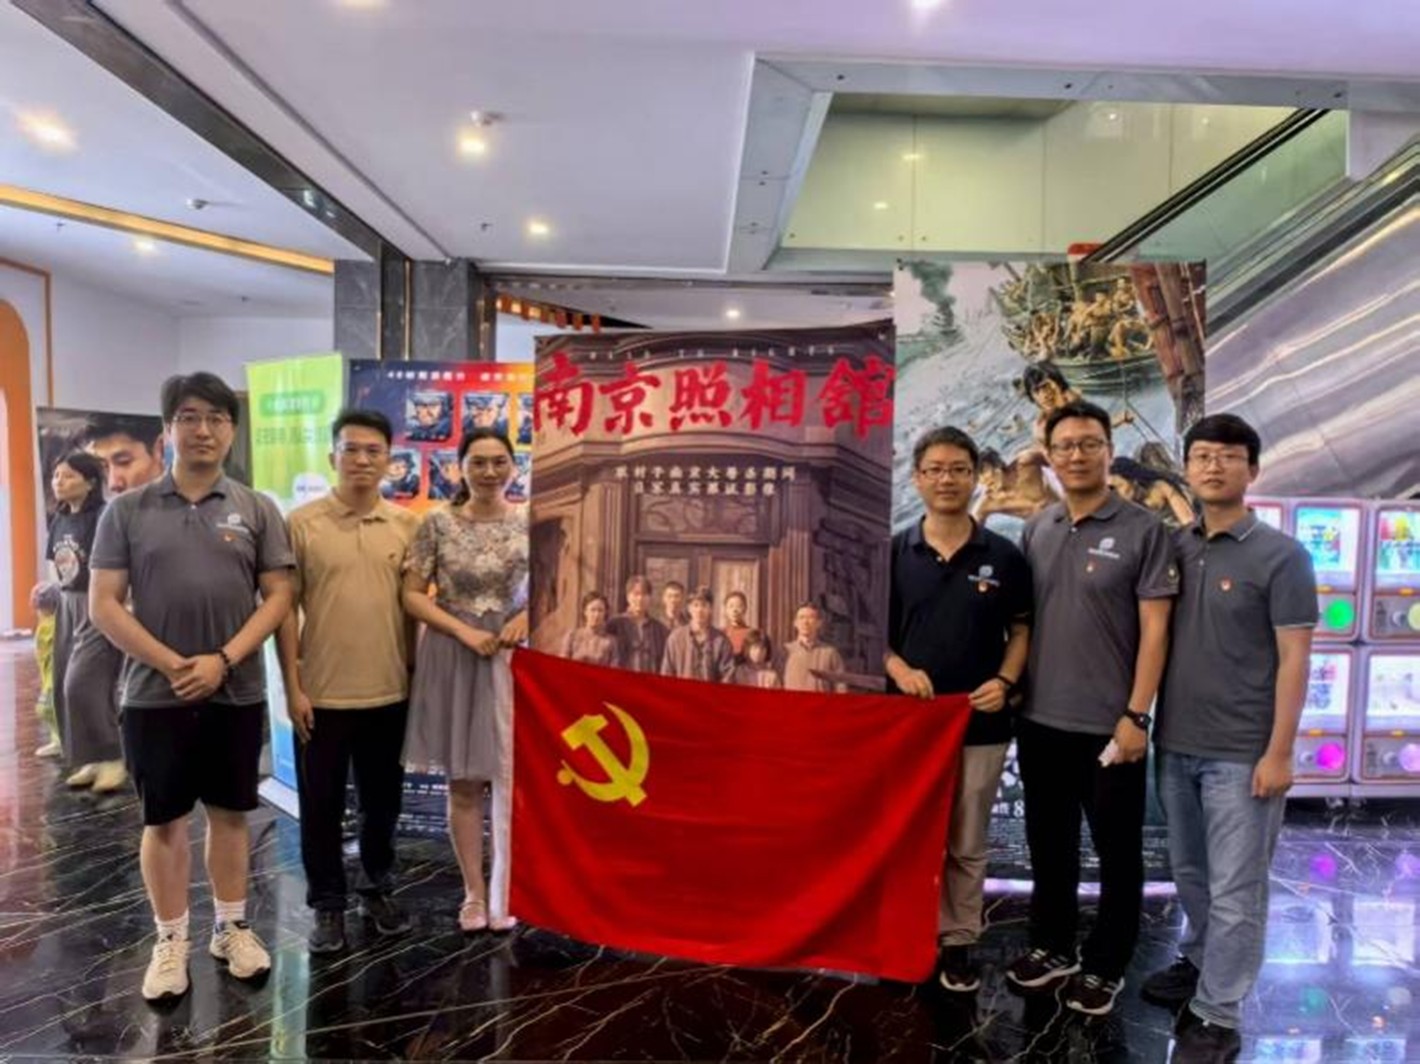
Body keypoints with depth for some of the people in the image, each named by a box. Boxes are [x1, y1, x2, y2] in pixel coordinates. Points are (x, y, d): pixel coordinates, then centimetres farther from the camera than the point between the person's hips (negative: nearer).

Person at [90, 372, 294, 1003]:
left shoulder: (256, 510, 2)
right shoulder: (128, 511, 1)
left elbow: (277, 595, -2)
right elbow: (104, 605, -3)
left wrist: (223, 660, -12)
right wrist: (172, 665, -12)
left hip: (237, 693, 1)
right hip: (154, 695, 0)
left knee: (230, 813, 13)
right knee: (164, 821, 10)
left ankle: (232, 928, 28)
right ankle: (170, 942, 25)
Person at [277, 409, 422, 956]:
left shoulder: (407, 525, 2)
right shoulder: (302, 523, -5)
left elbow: (414, 602, 8)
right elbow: (286, 608, -4)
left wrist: (415, 673, 6)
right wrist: (292, 686, -8)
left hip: (389, 691, 3)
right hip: (322, 693, -2)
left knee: (382, 800, 15)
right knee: (321, 805, 9)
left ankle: (377, 889, 34)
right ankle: (327, 904, 26)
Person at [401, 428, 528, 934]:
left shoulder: (530, 523, 0)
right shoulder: (438, 524, -3)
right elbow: (413, 595, -3)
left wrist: (528, 615, -12)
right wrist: (465, 631, -14)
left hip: (514, 657, 1)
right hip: (454, 658, 0)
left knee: (513, 777, 4)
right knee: (463, 782, 8)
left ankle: (503, 894, 19)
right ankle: (475, 893, 24)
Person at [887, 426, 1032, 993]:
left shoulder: (1004, 556, 0)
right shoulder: (893, 553, 0)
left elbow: (1021, 628, 7)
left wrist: (1005, 680, -10)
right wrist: (899, 670, -13)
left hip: (980, 723, 0)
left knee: (966, 845, 11)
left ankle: (958, 942, 26)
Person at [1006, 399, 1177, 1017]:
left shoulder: (1143, 531, -8)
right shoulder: (1036, 531, 6)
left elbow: (1154, 630, -10)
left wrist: (1136, 715, -13)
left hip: (1107, 725, -4)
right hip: (1040, 721, 5)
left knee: (1116, 851, 11)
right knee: (1048, 843, 18)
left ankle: (1106, 965, 28)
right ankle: (1053, 945, 35)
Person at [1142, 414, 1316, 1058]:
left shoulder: (1281, 556, -7)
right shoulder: (1173, 547, 5)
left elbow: (1294, 658, -9)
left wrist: (1279, 751, -13)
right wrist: (1147, 722, 6)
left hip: (1241, 753, -5)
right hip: (1175, 745, 5)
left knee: (1235, 890, 3)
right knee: (1190, 874, 19)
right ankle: (1198, 961, 39)